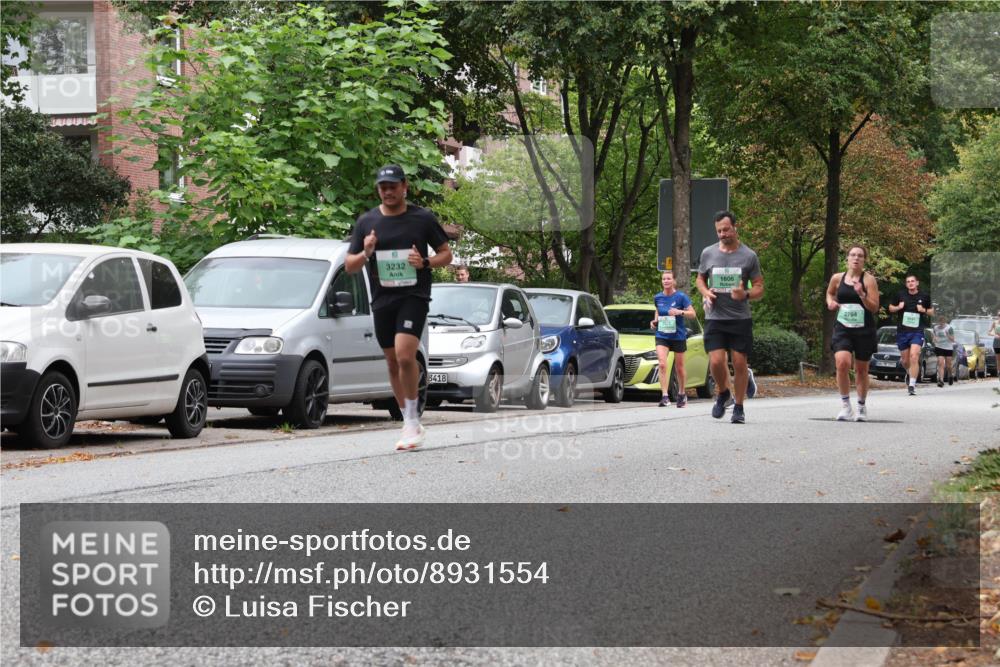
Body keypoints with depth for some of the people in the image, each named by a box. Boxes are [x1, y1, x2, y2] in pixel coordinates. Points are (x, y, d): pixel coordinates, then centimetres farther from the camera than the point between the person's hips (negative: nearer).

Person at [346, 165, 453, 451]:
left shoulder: (423, 218, 1)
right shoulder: (366, 221, 7)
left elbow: (446, 254, 8)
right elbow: (349, 266, 10)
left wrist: (425, 262, -12)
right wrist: (365, 253, -11)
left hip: (414, 295, -4)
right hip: (382, 299, 4)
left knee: (405, 355, -22)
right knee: (393, 363, 8)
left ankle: (412, 420, -8)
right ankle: (411, 426, 20)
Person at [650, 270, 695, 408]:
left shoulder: (681, 297, -7)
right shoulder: (658, 298, 4)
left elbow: (692, 313, -7)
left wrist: (680, 312, -24)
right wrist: (655, 320, 3)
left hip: (678, 336, -2)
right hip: (662, 336, 2)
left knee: (679, 367, 9)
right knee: (662, 364, -17)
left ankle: (682, 394, 30)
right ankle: (665, 396, -21)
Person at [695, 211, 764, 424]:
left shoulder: (749, 256, 1)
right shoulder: (708, 253, 7)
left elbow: (759, 288, 4)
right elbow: (700, 279, 21)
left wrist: (746, 294, -18)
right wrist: (706, 293, -1)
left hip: (740, 318, -1)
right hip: (715, 318, 1)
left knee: (739, 363, 0)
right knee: (716, 361, -11)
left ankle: (739, 408, 14)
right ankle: (723, 393, 19)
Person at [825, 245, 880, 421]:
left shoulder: (868, 280, -4)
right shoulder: (837, 278, 5)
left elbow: (874, 308, -7)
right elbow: (830, 293, 26)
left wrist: (861, 295, -22)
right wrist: (831, 302, 4)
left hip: (864, 330, -1)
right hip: (843, 328, 1)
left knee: (861, 370, 10)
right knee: (842, 362, -22)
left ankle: (862, 407, 30)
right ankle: (845, 405, -11)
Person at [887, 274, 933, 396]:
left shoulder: (924, 296, 5)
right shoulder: (901, 295, 5)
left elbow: (931, 312, 16)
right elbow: (890, 308, 16)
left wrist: (924, 310, -6)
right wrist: (898, 307, -6)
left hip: (917, 332, -2)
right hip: (902, 331, 2)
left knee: (914, 356, -19)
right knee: (905, 360, 9)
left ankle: (912, 385, -18)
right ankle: (910, 373, 43)